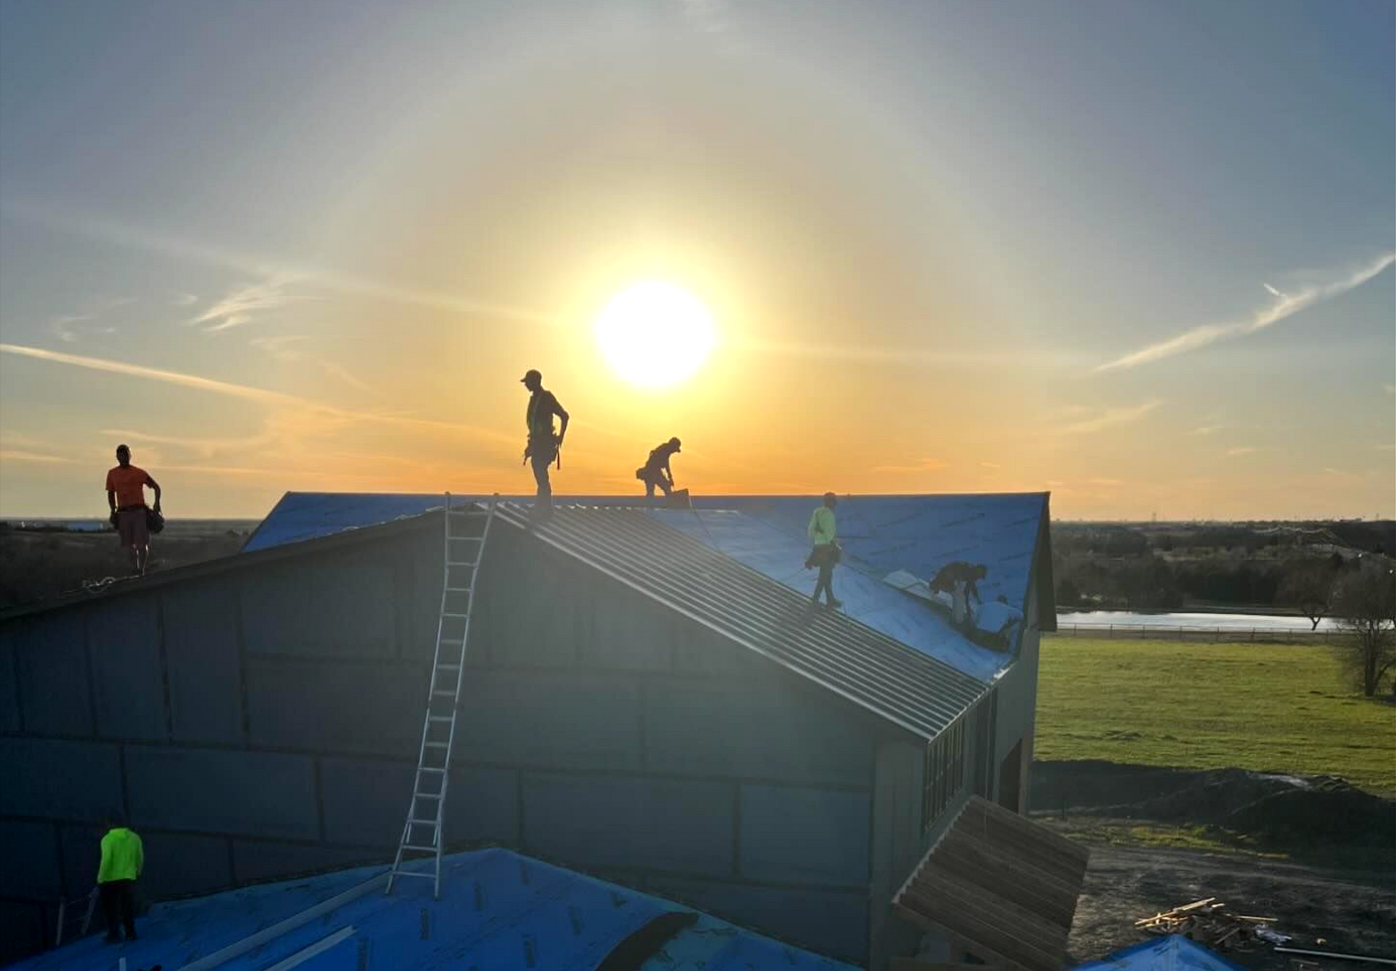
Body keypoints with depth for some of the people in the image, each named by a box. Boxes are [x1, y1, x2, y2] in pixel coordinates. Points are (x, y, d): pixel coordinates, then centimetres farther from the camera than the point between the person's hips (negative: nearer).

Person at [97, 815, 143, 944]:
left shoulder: (108, 839, -12)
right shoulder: (135, 837, 4)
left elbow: (106, 861, -18)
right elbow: (140, 858, 9)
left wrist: (100, 880, -10)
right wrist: (137, 873, 24)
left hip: (111, 880, -5)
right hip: (129, 879, 5)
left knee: (112, 909, 6)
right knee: (128, 908, 14)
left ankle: (114, 935, 7)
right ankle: (131, 933, 17)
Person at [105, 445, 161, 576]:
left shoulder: (139, 472, 2)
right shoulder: (112, 474, 10)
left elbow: (156, 486, 5)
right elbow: (110, 493, 17)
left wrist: (157, 502, -9)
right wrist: (113, 511, 7)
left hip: (139, 511, -3)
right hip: (123, 513, 3)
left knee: (142, 543, -7)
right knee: (129, 544, 5)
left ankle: (142, 570, -1)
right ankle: (135, 568, 13)